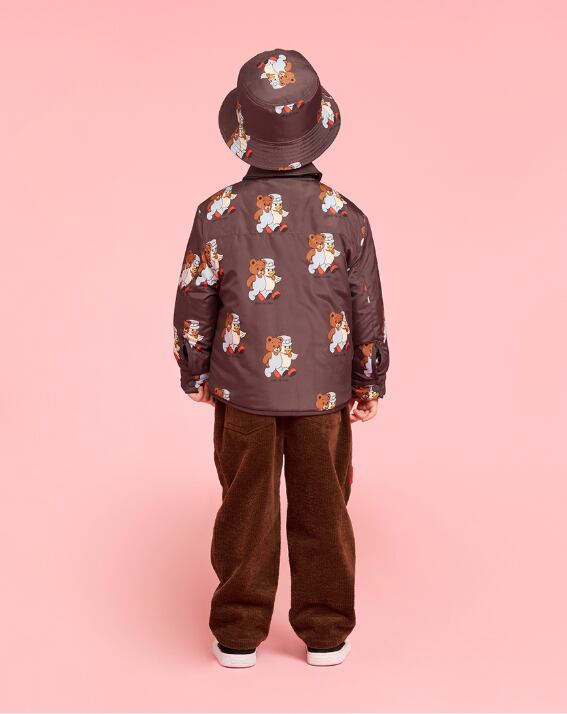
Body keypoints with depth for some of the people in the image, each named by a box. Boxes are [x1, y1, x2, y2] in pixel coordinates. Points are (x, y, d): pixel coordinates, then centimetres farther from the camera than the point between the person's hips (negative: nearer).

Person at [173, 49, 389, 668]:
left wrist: (195, 374, 12)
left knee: (247, 509, 12)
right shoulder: (346, 217, -10)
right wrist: (370, 384, 10)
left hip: (242, 389, 0)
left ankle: (238, 634, 22)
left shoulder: (217, 215, -11)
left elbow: (194, 305, -3)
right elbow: (367, 310, -3)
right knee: (321, 510, 13)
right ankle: (325, 634, 23)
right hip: (324, 390, 0)